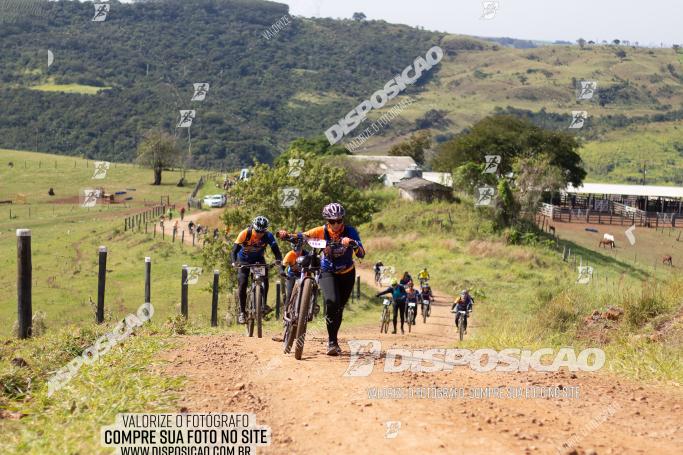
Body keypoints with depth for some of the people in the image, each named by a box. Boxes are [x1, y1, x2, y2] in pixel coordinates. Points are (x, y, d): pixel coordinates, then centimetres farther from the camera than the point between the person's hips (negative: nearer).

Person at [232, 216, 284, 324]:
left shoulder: (268, 236, -25)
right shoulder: (244, 234, -29)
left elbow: (276, 251, -28)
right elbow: (234, 250, -30)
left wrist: (280, 266, -44)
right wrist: (234, 262, -50)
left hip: (259, 259, 1)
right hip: (244, 260, -1)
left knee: (264, 278, -25)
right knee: (242, 284, -15)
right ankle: (242, 312, -7)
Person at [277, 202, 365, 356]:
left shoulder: (350, 232, -18)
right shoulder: (321, 231, -17)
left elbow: (361, 254, -28)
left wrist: (353, 244, -49)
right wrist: (286, 235, -44)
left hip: (346, 274, 1)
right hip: (328, 272, -1)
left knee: (339, 307, 9)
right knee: (332, 302, -25)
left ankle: (333, 340, 32)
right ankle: (332, 342, -16)